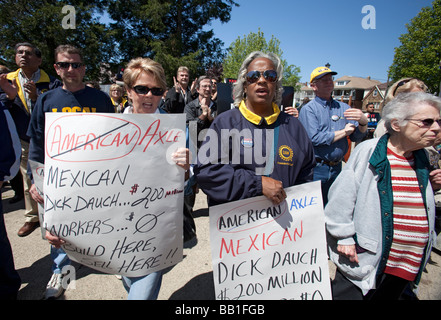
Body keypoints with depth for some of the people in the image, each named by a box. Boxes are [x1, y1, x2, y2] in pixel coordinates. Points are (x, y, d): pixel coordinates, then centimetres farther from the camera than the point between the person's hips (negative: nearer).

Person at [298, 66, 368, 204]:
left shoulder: (343, 107, 10)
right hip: (316, 168, -5)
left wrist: (363, 122, -17)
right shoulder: (308, 109, -6)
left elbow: (356, 137, 5)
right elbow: (314, 138, -19)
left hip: (337, 167, 5)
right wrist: (343, 132, -8)